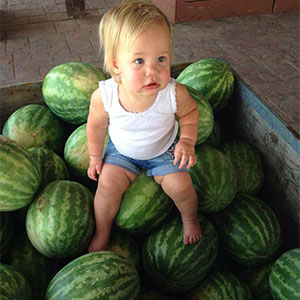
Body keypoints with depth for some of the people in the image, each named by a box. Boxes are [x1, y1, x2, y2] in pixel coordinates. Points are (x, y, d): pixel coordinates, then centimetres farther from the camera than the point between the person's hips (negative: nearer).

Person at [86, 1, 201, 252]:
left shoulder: (175, 93, -32)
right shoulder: (103, 96, -32)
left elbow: (189, 112, -7)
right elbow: (96, 126, -9)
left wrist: (187, 140, -21)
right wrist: (95, 157, 3)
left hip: (164, 151, 0)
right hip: (122, 151, 1)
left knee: (180, 185, -14)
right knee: (108, 183, -14)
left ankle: (190, 218, 22)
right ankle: (102, 234, 13)